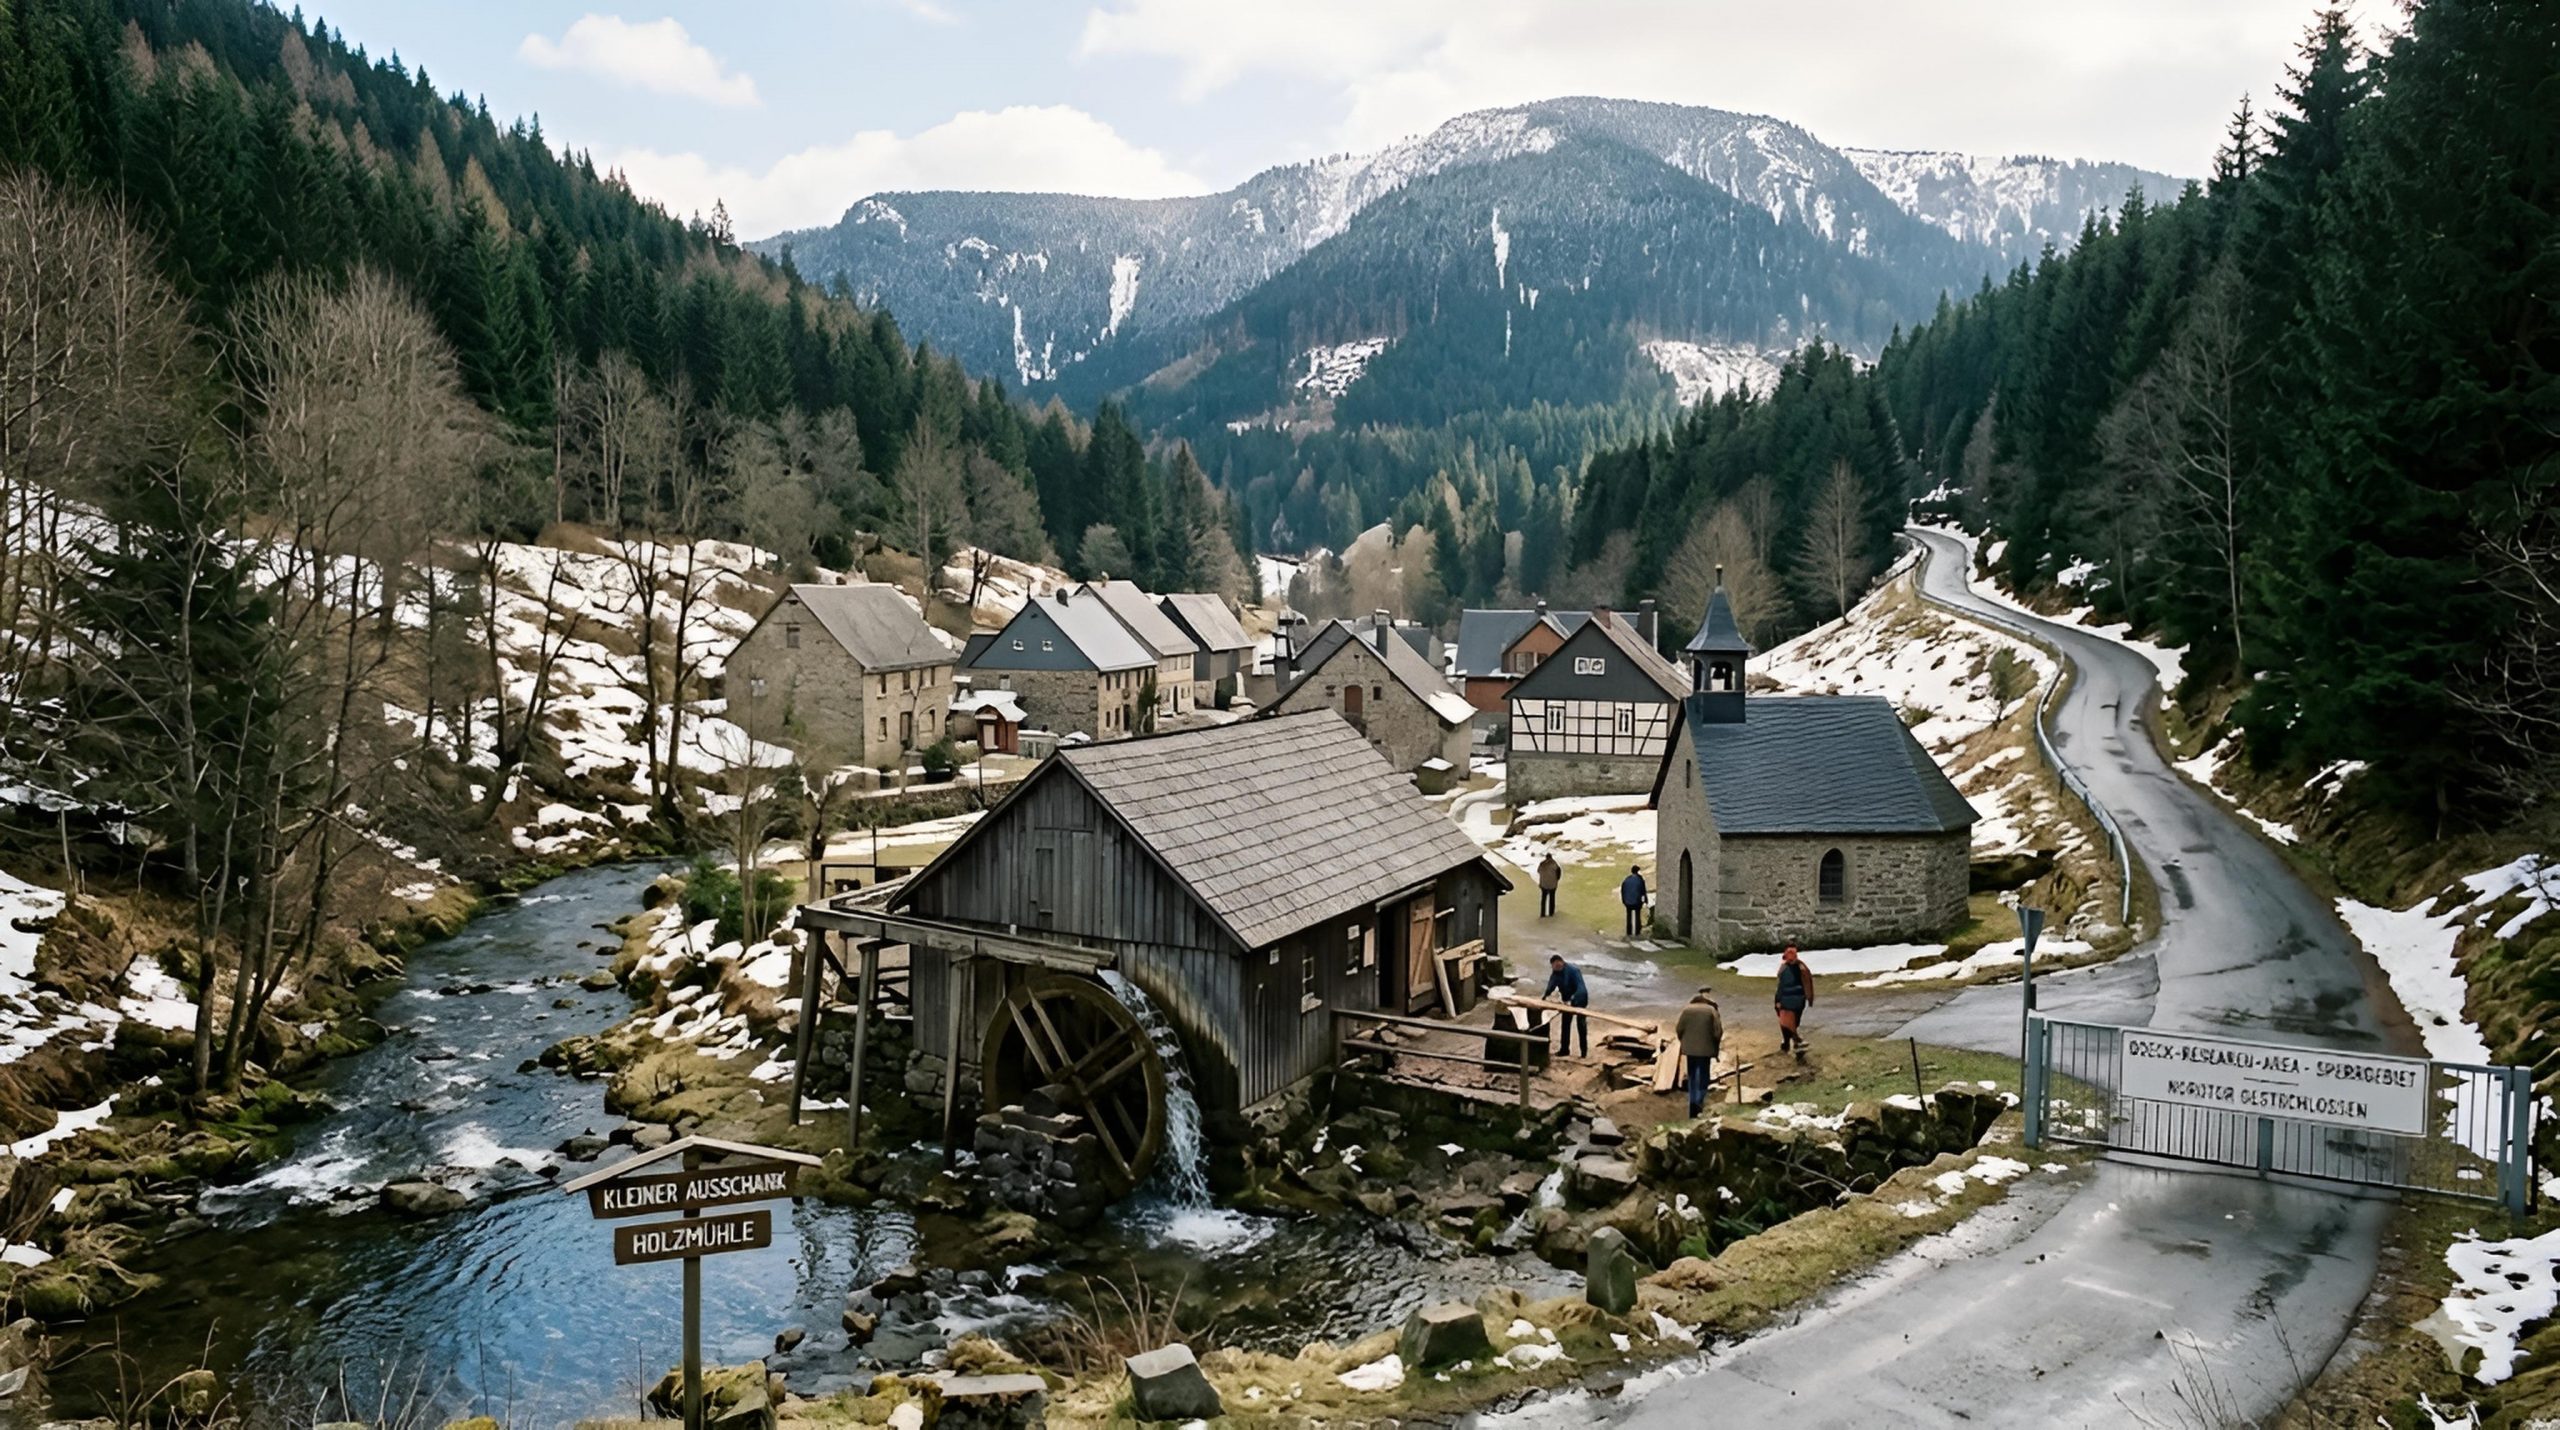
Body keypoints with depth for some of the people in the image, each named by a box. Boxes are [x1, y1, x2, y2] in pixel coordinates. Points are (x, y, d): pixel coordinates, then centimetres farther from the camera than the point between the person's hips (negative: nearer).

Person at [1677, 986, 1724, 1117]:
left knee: (1692, 1076, 15)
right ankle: (1699, 1101, -8)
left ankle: (1693, 1101, 15)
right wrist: (1716, 1048, 4)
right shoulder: (1712, 1011, -5)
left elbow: (1679, 1029, 1)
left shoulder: (1686, 1010, 2)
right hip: (1705, 1049, -3)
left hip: (1690, 1048, 3)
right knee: (1703, 1076, 4)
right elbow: (1718, 1032, -7)